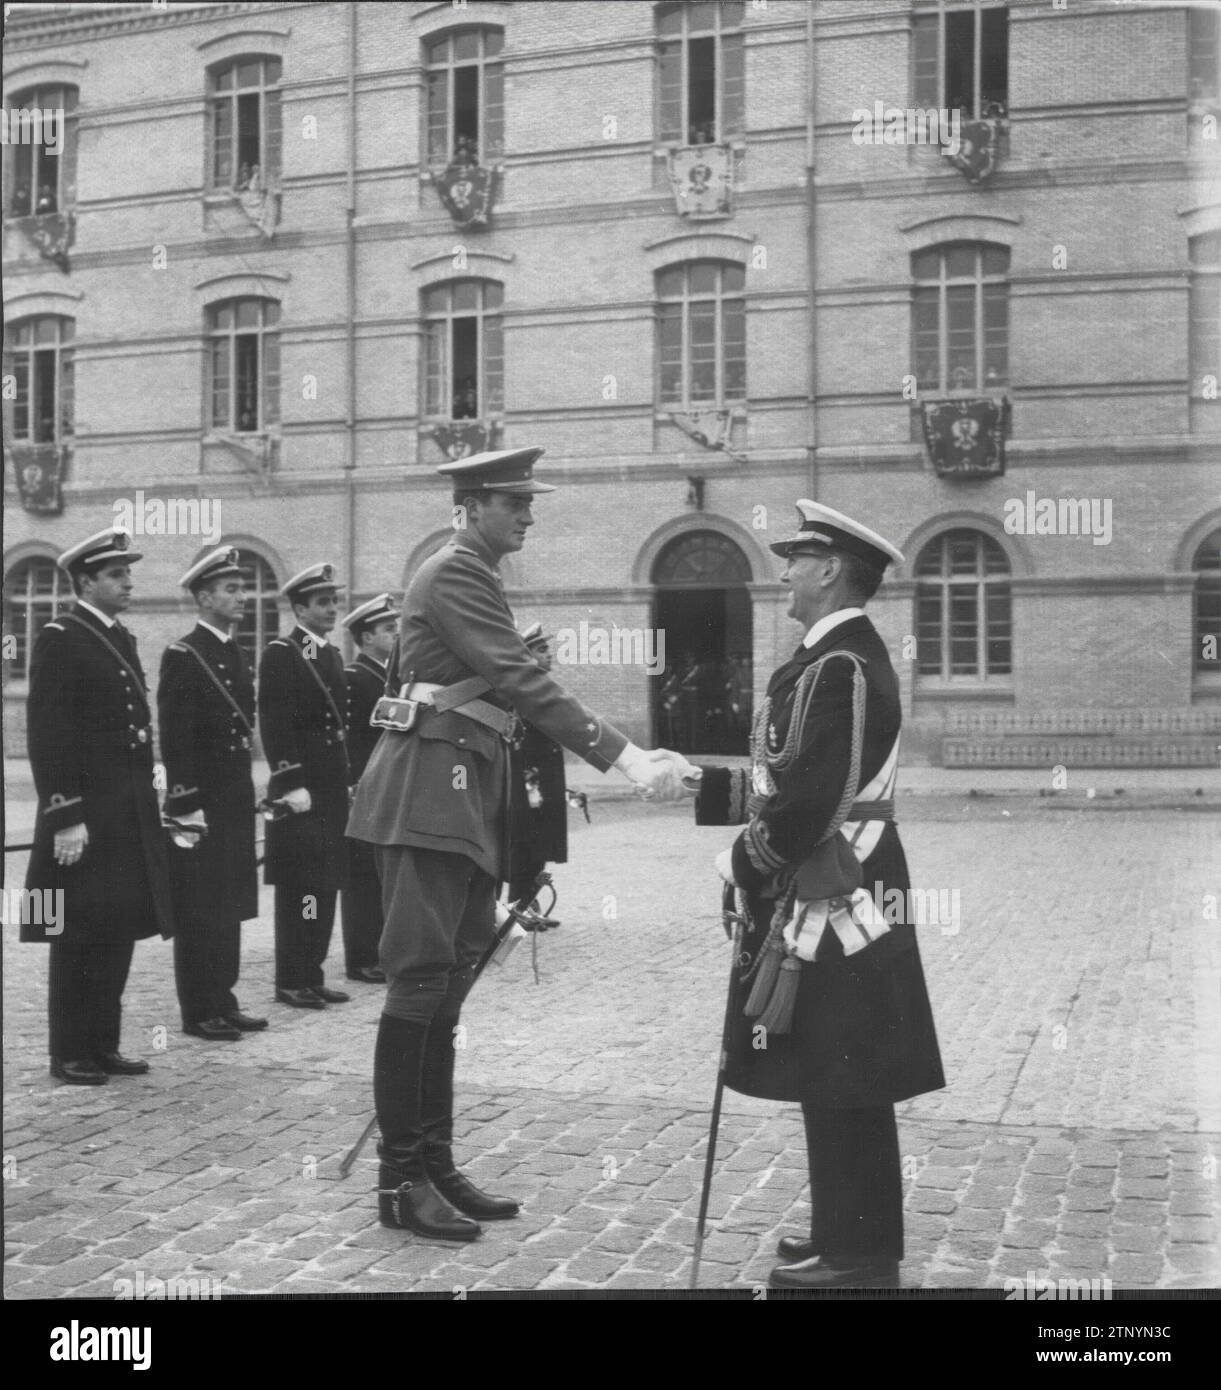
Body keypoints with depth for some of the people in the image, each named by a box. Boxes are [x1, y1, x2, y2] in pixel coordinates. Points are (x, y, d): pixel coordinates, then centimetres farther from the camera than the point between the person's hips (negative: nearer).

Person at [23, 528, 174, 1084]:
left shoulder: (122, 639, 15)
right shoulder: (59, 639, -9)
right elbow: (47, 736, -15)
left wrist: (147, 804, 15)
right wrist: (64, 817, -19)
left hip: (130, 816, 8)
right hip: (84, 816, -8)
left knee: (118, 934, 12)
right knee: (79, 938, 1)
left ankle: (104, 1045, 21)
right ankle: (70, 1053, 11)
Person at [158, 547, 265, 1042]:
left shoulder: (235, 655, 14)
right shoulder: (182, 655, -10)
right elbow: (174, 737, -15)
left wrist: (247, 795, 15)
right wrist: (186, 804, -19)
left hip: (236, 799, 8)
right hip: (200, 800, -8)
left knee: (230, 905, 12)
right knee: (199, 909, -1)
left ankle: (223, 1001, 21)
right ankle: (199, 1012, 7)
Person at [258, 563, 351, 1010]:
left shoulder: (332, 655, 17)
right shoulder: (280, 654, -8)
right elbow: (274, 724, -14)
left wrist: (346, 781, 15)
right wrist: (291, 784, -19)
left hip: (333, 789, 8)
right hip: (301, 789, -8)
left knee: (326, 885, 10)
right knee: (299, 886, -4)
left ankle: (312, 975, 18)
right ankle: (291, 981, 4)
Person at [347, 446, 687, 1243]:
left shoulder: (477, 578, 21)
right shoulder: (455, 573, -10)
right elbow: (522, 682, -21)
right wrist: (624, 758, -25)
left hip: (464, 802, 10)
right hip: (430, 797, -10)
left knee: (446, 989, 10)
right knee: (421, 983, -7)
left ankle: (435, 1167, 16)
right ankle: (401, 1181, -1)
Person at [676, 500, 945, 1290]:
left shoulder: (836, 668, -19)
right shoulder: (848, 658, 14)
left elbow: (808, 802, -24)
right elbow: (795, 781, 17)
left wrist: (742, 863, -10)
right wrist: (698, 782, 14)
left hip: (829, 908, -10)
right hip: (838, 899, 10)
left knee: (837, 1088, -1)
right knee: (845, 1088, 17)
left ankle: (854, 1257, 10)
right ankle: (857, 1237, 29)